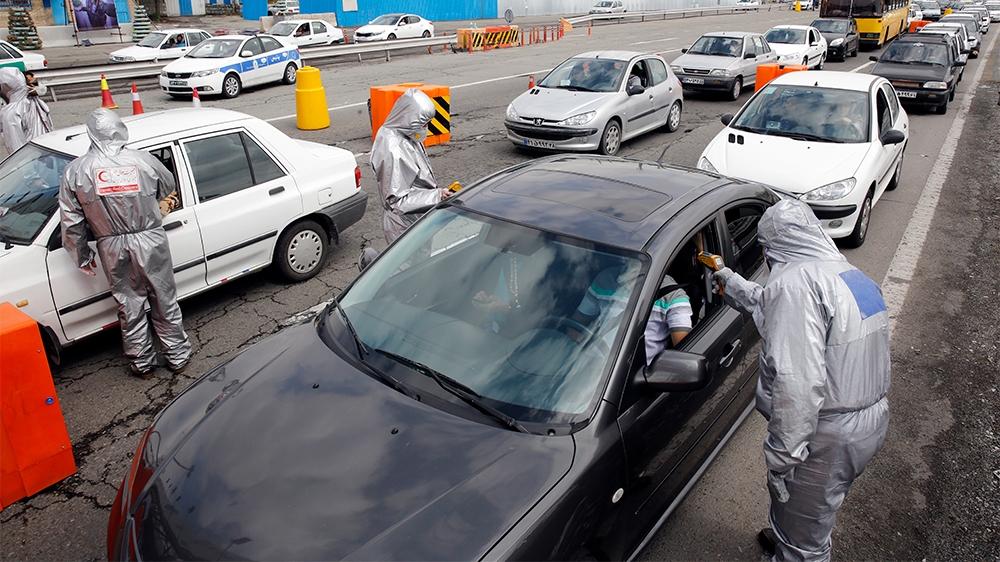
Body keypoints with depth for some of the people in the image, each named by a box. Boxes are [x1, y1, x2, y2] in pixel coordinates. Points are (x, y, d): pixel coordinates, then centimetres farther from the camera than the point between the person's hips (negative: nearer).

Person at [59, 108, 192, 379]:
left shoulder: (75, 171, -5)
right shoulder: (143, 160, -7)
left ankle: (142, 364, 27)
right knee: (165, 303, 13)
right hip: (150, 242, 0)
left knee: (130, 308, 14)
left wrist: (82, 257, 10)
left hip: (113, 249, 1)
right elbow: (167, 188, 12)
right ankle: (178, 357, 24)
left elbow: (71, 223, -3)